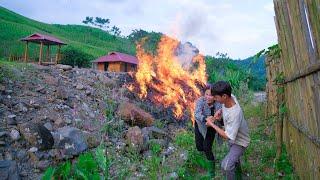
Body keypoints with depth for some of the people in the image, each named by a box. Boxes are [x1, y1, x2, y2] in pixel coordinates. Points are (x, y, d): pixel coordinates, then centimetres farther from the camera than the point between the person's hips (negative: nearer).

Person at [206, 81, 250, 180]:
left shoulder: (235, 114, -41)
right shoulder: (231, 97, -20)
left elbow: (228, 136, -32)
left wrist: (212, 124, -25)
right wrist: (220, 111, -13)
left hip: (240, 142, -8)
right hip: (233, 138, 8)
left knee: (226, 166, -21)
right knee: (234, 158, 32)